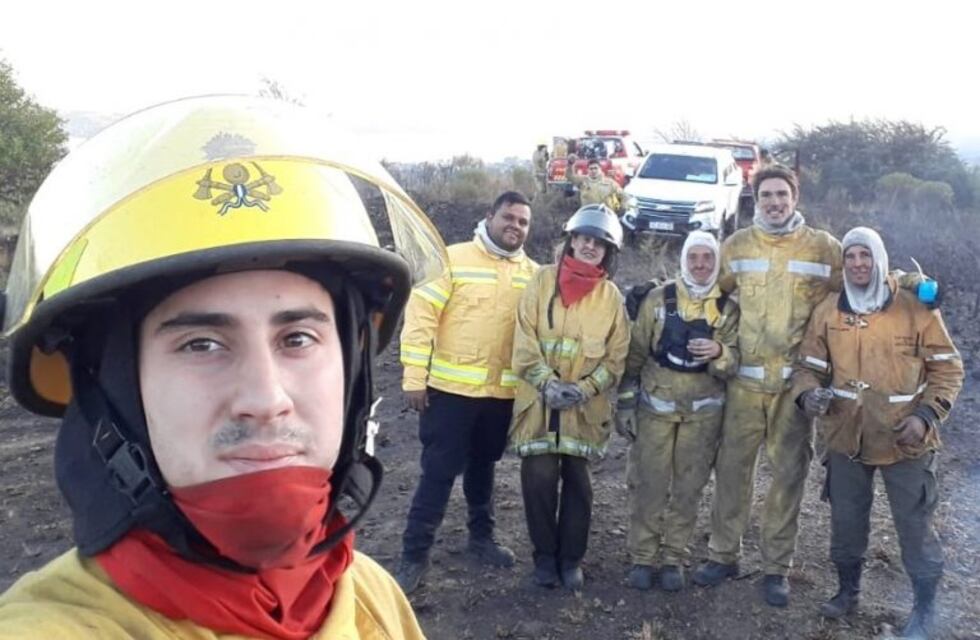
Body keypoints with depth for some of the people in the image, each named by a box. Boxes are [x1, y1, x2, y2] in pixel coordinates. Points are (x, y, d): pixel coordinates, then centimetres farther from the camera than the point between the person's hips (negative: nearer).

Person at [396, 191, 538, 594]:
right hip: (450, 388, -4)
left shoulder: (533, 273, 6)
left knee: (483, 466, 20)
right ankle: (414, 555, 8)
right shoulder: (454, 259, -8)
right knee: (439, 471, -2)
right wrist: (415, 377, -13)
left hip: (502, 392, 4)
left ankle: (481, 537, 37)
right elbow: (420, 317, -10)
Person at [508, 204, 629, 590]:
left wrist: (585, 388, -12)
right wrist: (547, 383, -15)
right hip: (540, 402, -1)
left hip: (585, 407, 1)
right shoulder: (543, 281, 1)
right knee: (540, 479, -2)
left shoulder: (611, 296, 4)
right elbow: (525, 341, -4)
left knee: (578, 483, 6)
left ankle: (571, 558, 22)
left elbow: (616, 356, 2)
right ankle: (545, 556, 16)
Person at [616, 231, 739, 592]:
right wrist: (625, 403, -1)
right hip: (655, 406, -1)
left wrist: (719, 353, -26)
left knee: (688, 488, 7)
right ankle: (642, 557, 14)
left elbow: (733, 365, -3)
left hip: (703, 412, 1)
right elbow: (636, 354, 2)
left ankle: (674, 558, 20)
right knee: (648, 485, 1)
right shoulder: (658, 299, -1)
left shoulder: (728, 308, 2)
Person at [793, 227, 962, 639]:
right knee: (846, 520, 16)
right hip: (846, 437, 3)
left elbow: (947, 368, -3)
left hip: (905, 440, -3)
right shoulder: (827, 311, 0)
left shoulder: (916, 308, -8)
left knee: (914, 526, 7)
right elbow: (810, 366, 7)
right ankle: (848, 589, 38)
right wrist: (807, 394, -15)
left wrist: (926, 415, -15)